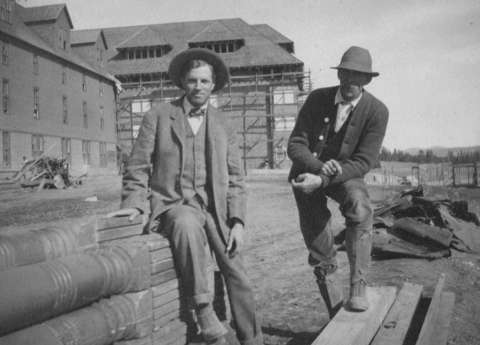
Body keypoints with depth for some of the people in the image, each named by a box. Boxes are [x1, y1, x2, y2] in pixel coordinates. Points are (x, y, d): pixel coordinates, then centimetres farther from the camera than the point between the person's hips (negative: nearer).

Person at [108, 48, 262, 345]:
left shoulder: (223, 125, 10)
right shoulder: (158, 116, 4)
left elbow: (235, 178, 8)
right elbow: (139, 166, 4)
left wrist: (237, 221, -4)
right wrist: (134, 204, -12)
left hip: (214, 207, 3)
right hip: (173, 205, -3)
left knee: (236, 273, -6)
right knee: (187, 223, -37)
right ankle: (203, 310, -28)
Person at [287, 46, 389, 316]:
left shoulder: (377, 111, -15)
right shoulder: (317, 99, -9)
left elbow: (363, 163, -19)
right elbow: (295, 145, -10)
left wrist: (322, 179, -32)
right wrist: (320, 165, -31)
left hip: (345, 174, -2)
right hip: (308, 172, 2)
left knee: (360, 207, -33)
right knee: (316, 237, -4)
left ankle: (359, 286, -24)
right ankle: (335, 308, 18)